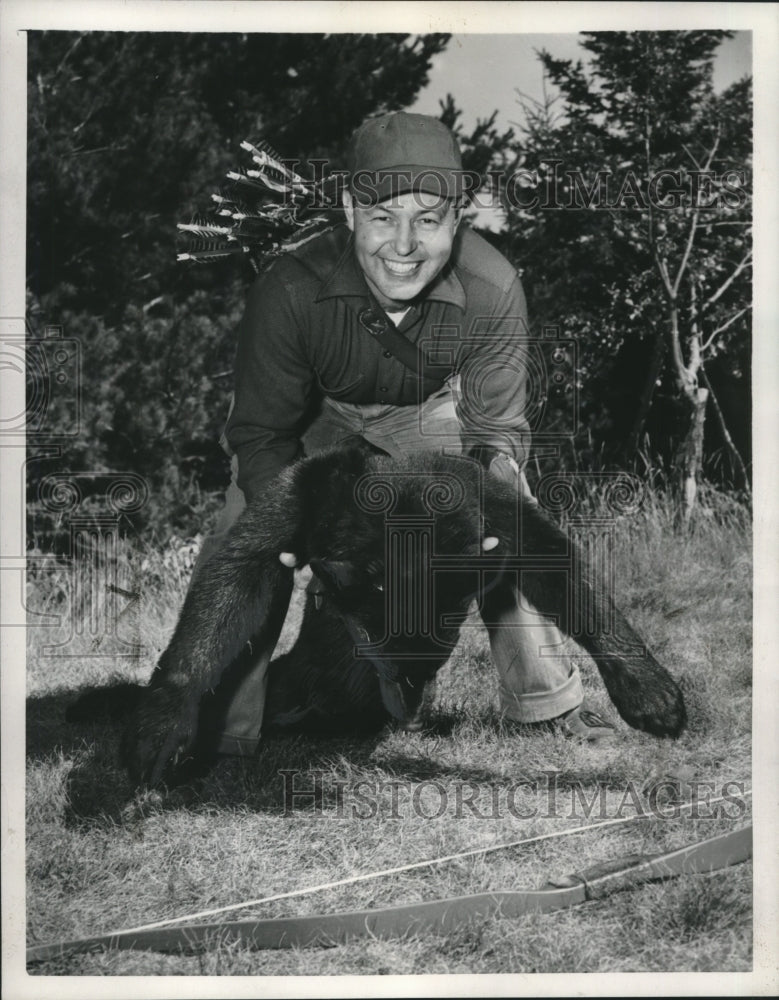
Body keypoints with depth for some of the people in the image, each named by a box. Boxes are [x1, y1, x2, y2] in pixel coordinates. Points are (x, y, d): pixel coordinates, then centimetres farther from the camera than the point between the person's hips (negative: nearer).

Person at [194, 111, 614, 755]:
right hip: (317, 414, -1)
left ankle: (546, 701, 16)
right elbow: (261, 432, -27)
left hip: (432, 412, 2)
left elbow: (497, 426, -20)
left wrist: (492, 478, -42)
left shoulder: (492, 290, -31)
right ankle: (227, 727, 0)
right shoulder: (291, 290, -37)